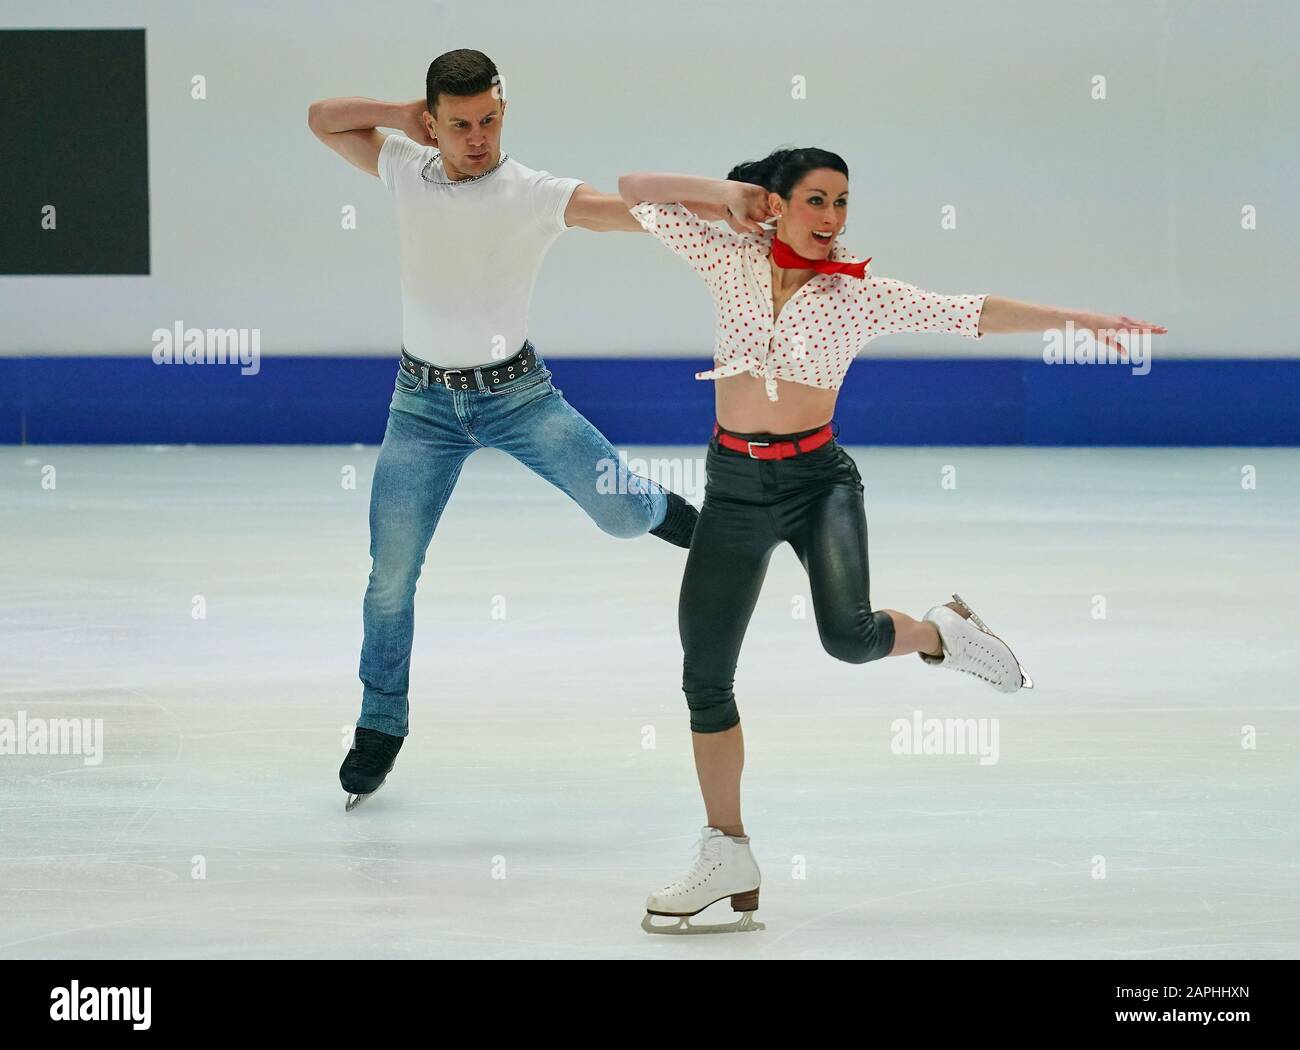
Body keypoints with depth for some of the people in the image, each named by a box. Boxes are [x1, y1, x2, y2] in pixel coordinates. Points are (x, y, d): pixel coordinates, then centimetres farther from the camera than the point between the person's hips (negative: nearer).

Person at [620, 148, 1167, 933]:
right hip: (734, 485, 2)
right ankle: (728, 861, 14)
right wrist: (725, 191, -6)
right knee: (705, 678, 2)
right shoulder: (733, 259, 1)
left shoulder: (860, 295, -3)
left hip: (817, 479, -2)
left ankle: (941, 635, 10)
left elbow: (971, 314, -6)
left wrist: (1076, 318, -12)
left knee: (848, 635, -27)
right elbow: (637, 192, 3)